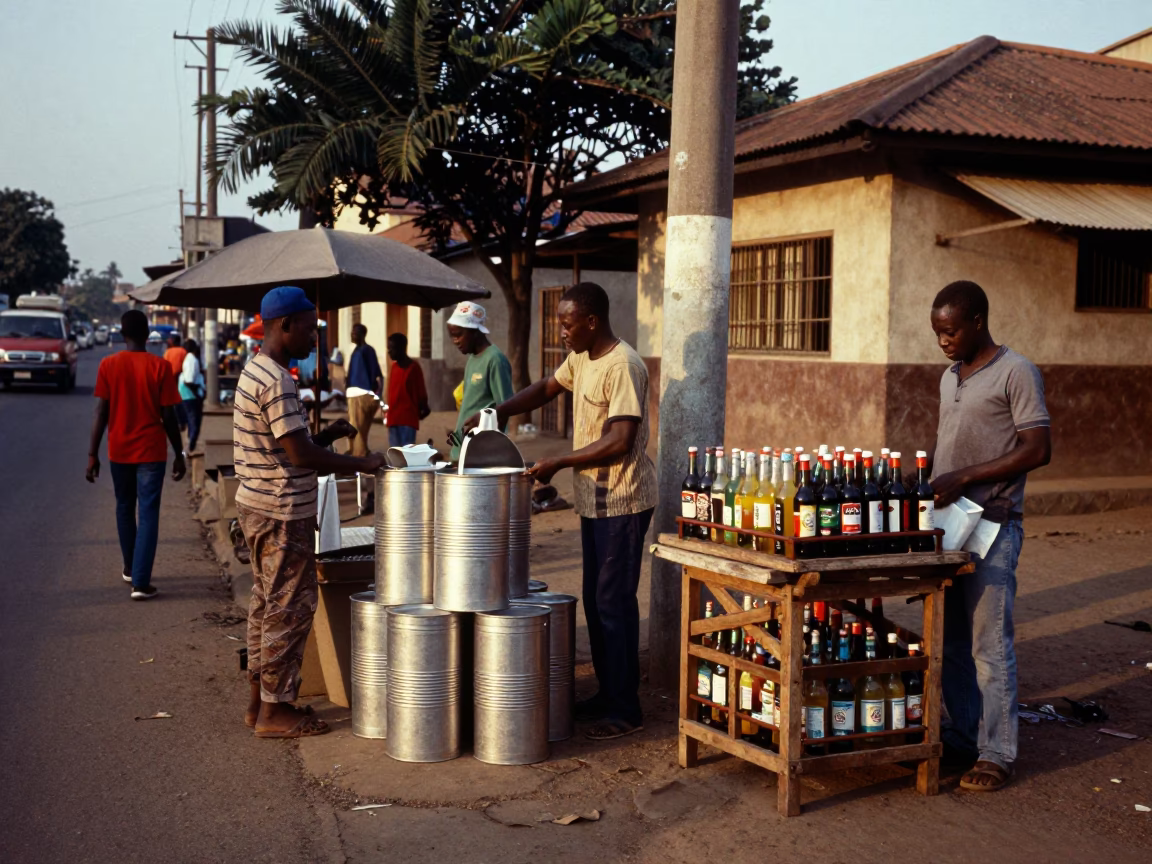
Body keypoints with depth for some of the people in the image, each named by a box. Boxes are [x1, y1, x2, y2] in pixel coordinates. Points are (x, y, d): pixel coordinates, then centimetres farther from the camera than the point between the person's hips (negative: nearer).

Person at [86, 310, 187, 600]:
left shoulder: (108, 365, -4)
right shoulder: (160, 367, -8)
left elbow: (101, 413, -5)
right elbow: (168, 417, -7)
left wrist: (93, 454, 0)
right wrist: (179, 454, 3)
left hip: (119, 451, 2)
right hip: (151, 451, -2)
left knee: (124, 509, 20)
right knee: (148, 514, -1)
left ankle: (130, 568, 34)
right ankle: (140, 582, -8)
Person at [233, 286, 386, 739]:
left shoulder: (256, 371, 13)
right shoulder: (276, 381, -20)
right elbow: (300, 454, -22)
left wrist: (327, 434, 7)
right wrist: (362, 463, -15)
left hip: (259, 506, 11)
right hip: (282, 513, -11)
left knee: (267, 604, 16)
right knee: (290, 608, -2)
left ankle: (260, 700, 25)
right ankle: (274, 710, 6)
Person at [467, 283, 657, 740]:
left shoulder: (623, 367, -21)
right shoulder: (581, 358, 9)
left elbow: (619, 442, -26)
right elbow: (547, 388, 23)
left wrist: (557, 464, -23)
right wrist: (498, 411, 7)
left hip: (620, 502, -10)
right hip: (593, 500, 10)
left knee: (614, 602, -5)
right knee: (595, 600, 15)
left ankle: (625, 710, 4)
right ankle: (607, 694, 27)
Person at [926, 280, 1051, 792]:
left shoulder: (1016, 374, -8)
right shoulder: (949, 377, 15)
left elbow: (1038, 450, -13)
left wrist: (964, 477, -18)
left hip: (991, 525, -7)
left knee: (989, 644, -5)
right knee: (950, 640, 11)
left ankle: (996, 754, 3)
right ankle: (964, 736, 23)